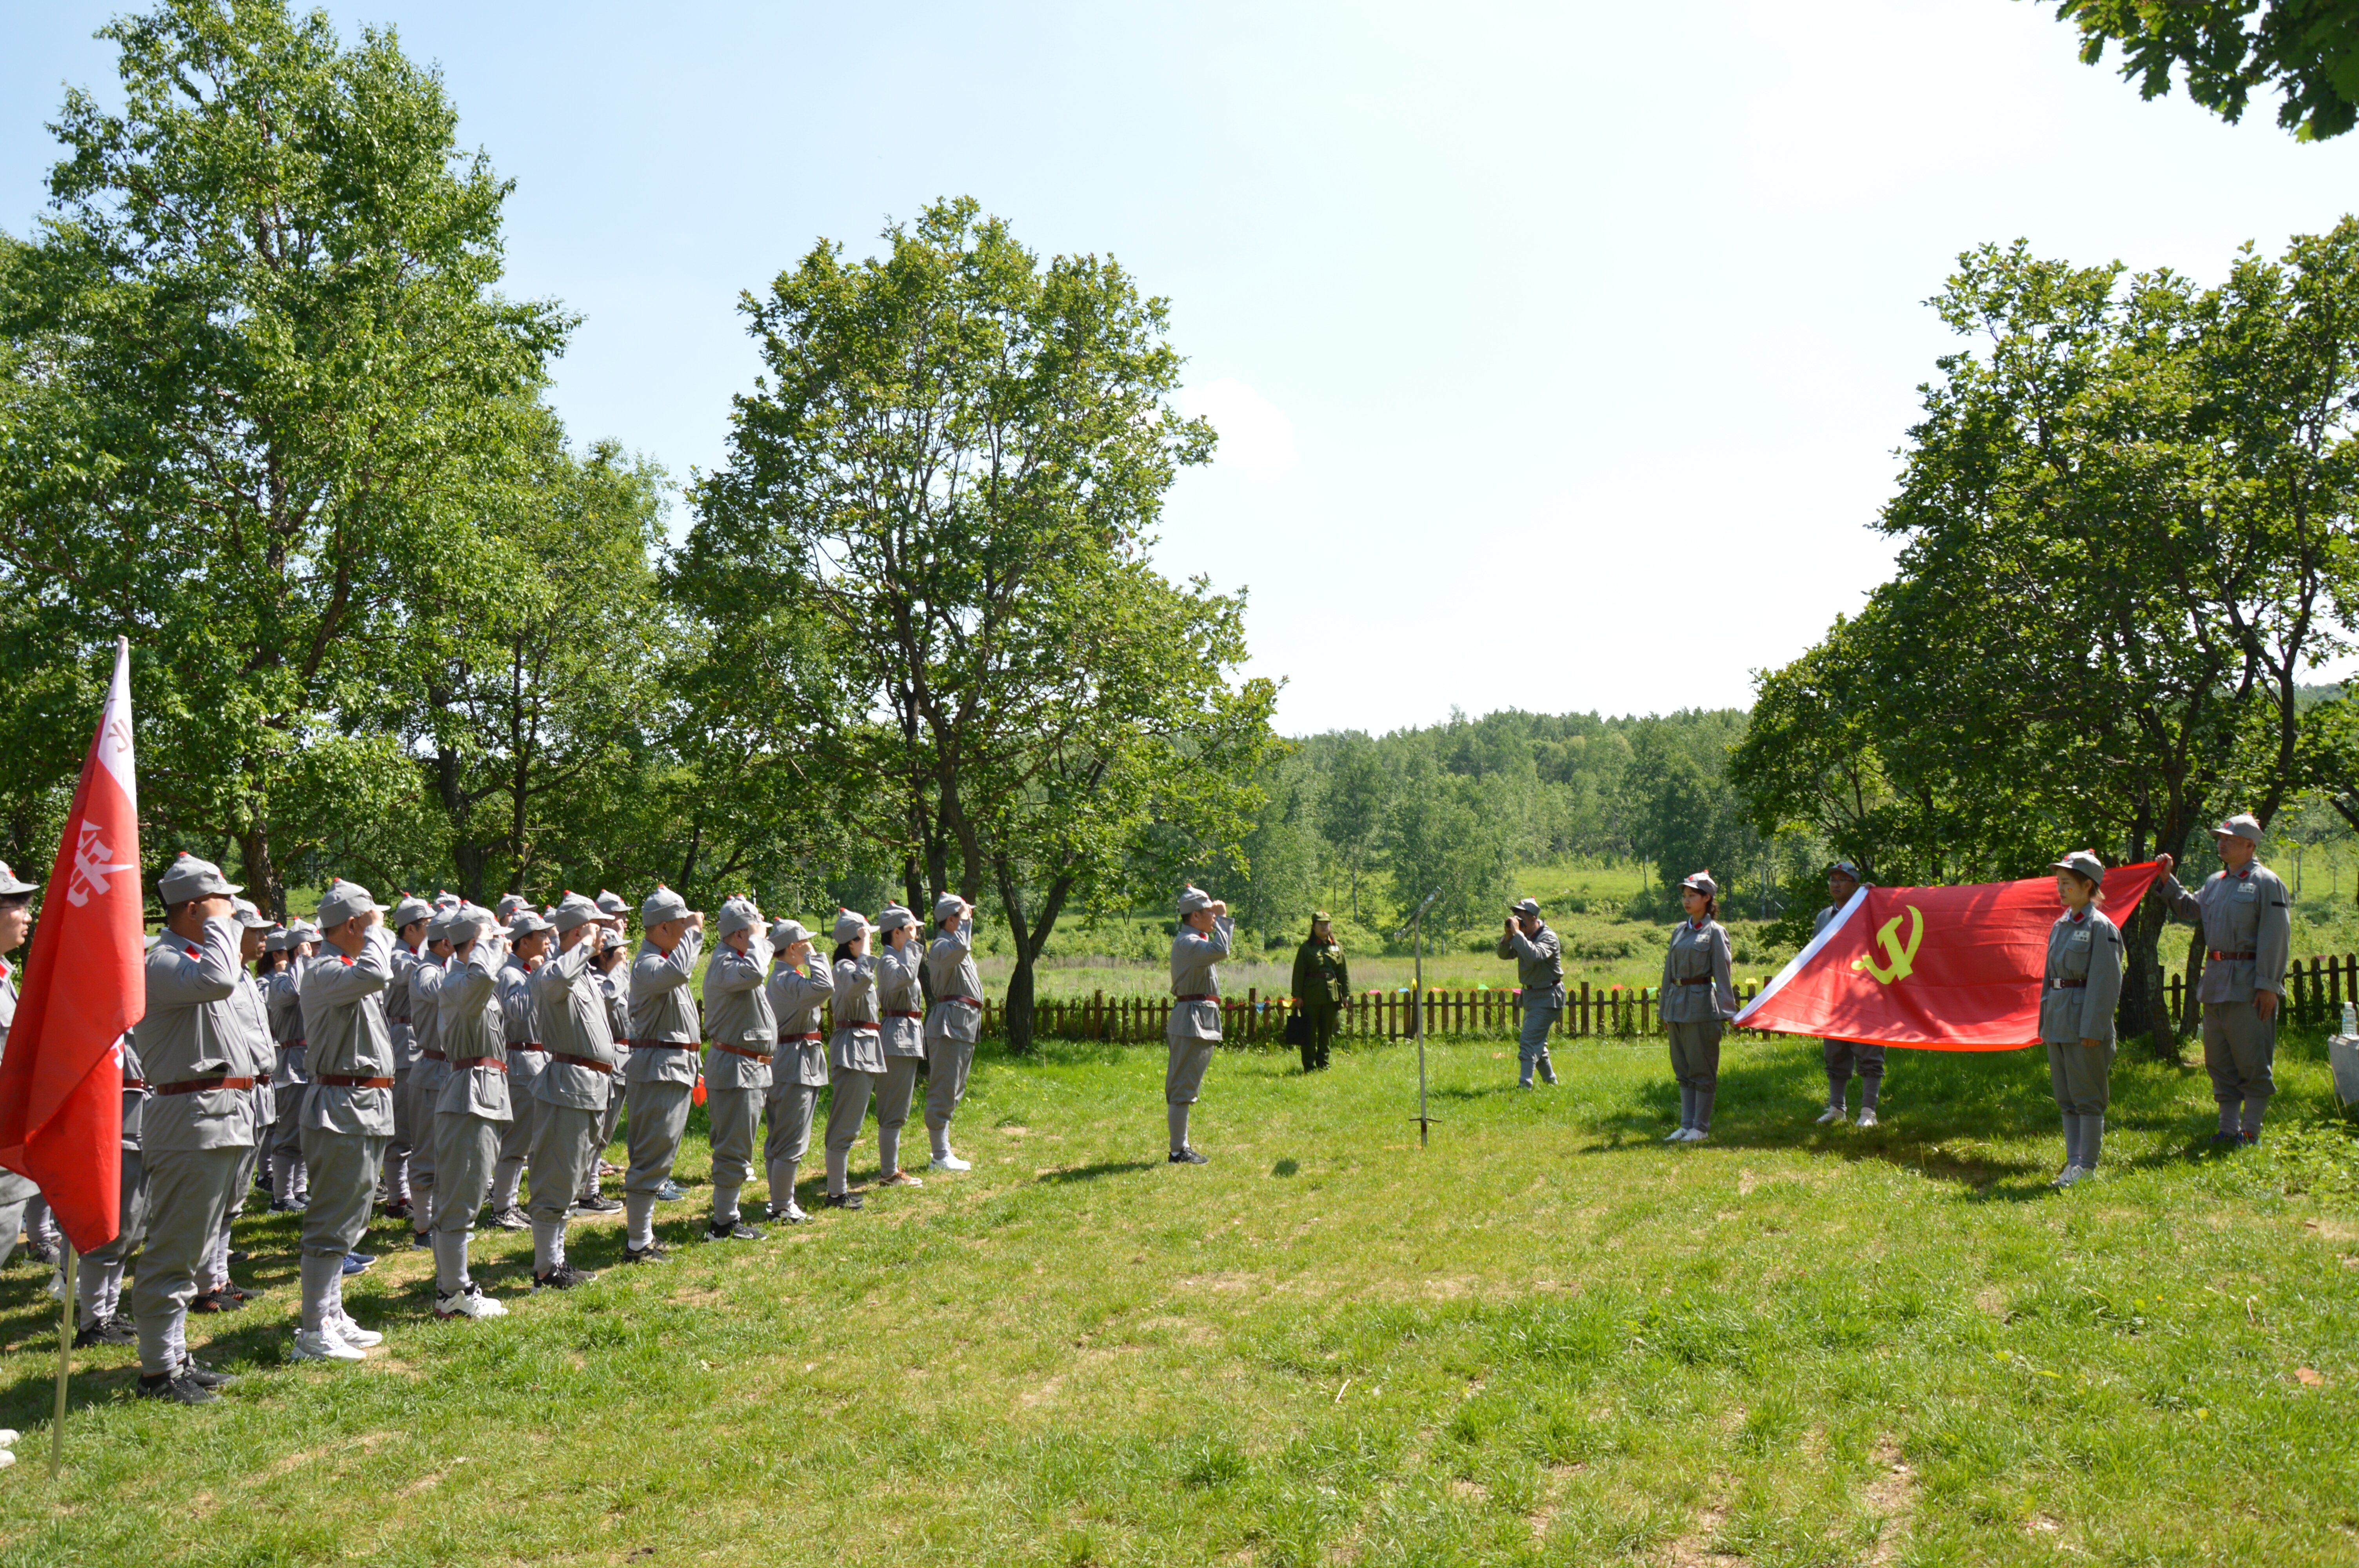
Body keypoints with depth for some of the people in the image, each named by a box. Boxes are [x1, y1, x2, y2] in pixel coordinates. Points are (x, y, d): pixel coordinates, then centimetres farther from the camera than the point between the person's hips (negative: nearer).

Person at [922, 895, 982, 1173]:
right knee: (943, 1092, -8)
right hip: (950, 1023, -11)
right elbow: (959, 948, -36)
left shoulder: (956, 945, 21)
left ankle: (943, 1152, 24)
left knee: (954, 1092, 16)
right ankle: (941, 1157, -6)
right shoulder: (942, 946, -13)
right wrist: (964, 921, -24)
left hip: (965, 1025, 11)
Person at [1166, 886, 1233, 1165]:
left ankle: (1181, 1148, 24)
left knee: (1184, 1088, 16)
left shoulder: (1196, 940, 17)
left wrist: (1225, 920, 19)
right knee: (1183, 1089, -7)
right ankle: (1178, 1152, -4)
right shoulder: (1187, 942, -17)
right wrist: (1223, 918, -21)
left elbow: (1223, 947, 33)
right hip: (1192, 1019, -11)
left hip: (1200, 1021, 11)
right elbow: (1220, 951, -33)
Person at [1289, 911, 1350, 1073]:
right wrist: (1298, 996, -8)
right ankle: (1309, 1066, 8)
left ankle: (1323, 1065, 20)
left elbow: (1344, 973, 12)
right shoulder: (1306, 948, -1)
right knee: (1310, 1033, 0)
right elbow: (1299, 973, -3)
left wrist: (1346, 994, 7)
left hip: (1332, 996, 4)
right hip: (1311, 996, -4)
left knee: (1327, 1032, 10)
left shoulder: (1337, 947, 10)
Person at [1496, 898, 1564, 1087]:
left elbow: (1534, 955, -39)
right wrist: (1509, 935, -14)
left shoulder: (1548, 938, -19)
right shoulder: (1525, 936, 4)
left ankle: (1524, 1085, -20)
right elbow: (1504, 954, 4)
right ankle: (1551, 1082, 32)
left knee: (1529, 1041, -16)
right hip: (1531, 994, 9)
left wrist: (1517, 933, -34)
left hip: (1547, 997, -9)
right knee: (1537, 1042, 18)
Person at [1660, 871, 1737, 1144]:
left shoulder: (1715, 932, -4)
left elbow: (1722, 974, -7)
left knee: (1702, 1069, 0)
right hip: (1677, 1004, 7)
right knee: (1682, 1069, 10)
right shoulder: (1679, 931, 13)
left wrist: (1726, 1011, -12)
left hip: (1701, 1004, -7)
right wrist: (1665, 1010, 16)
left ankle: (1701, 1127, 6)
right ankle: (1686, 1125, 17)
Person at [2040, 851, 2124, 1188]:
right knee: (2065, 1097, 11)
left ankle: (2087, 1166, 6)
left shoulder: (2101, 927, -10)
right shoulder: (2059, 926, 13)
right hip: (2058, 1021, 8)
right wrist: (2045, 1022, 16)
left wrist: (2093, 1028, -17)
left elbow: (2106, 982, -14)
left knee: (2087, 1097, 0)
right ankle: (2074, 1161, 18)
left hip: (2085, 1021, -8)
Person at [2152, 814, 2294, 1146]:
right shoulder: (2216, 882, 14)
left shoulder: (2266, 883, -8)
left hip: (2249, 986, -8)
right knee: (2219, 1061, 12)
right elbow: (2189, 909, 28)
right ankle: (2228, 1128, 21)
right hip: (2215, 981, 8)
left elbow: (2276, 939, -12)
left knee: (2252, 1060, -1)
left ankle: (2251, 1131, 8)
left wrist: (2268, 985, -17)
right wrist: (2167, 881, 14)